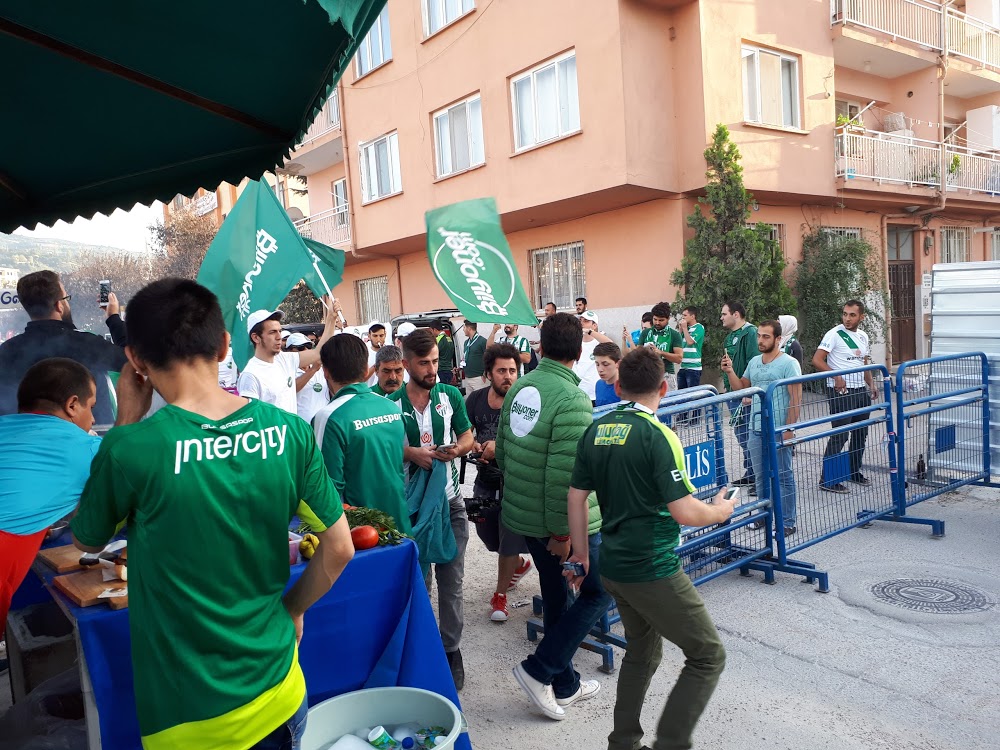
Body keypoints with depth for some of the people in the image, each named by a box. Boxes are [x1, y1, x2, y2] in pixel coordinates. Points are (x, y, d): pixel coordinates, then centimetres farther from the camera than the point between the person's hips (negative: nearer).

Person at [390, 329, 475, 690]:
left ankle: (451, 649, 21)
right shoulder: (392, 403, -5)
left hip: (449, 501, 1)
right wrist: (409, 453, -18)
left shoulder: (451, 395, 1)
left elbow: (468, 436, 9)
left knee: (451, 580, 7)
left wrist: (458, 448, -12)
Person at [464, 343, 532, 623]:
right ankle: (520, 564, 49)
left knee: (509, 539, 2)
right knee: (487, 533, 19)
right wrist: (473, 446, -12)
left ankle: (500, 594, 25)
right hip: (485, 482, 6)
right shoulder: (476, 399, -1)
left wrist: (502, 447, -30)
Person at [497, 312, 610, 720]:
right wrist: (563, 532, -16)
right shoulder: (571, 398, -22)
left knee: (556, 596, 20)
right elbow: (564, 474, -25)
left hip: (523, 516, 8)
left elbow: (501, 450, 9)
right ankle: (539, 670, 12)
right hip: (564, 521, -7)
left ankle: (565, 685, 34)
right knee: (598, 592, 12)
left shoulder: (519, 388, 2)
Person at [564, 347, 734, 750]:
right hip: (653, 570, -8)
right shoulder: (657, 435, -17)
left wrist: (581, 555, 17)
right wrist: (722, 510, 1)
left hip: (612, 566, 8)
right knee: (708, 656, 7)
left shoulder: (596, 431, 3)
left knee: (642, 652, 24)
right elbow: (685, 512, -19)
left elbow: (576, 497, 7)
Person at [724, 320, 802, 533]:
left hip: (778, 430, -6)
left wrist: (789, 428, -16)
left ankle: (788, 522, 9)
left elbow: (796, 398, -11)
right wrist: (730, 372, 1)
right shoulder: (754, 362, 12)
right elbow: (743, 387, 17)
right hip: (756, 428, 6)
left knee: (783, 476, 1)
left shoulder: (788, 363, -7)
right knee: (760, 475, 14)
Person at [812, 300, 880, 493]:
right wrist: (836, 376, -25)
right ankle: (827, 480, -3)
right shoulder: (834, 334, -9)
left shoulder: (863, 336, 14)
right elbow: (817, 360, -16)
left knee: (860, 433, 14)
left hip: (861, 391, 8)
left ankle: (854, 471, 31)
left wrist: (871, 385, 10)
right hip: (840, 391, -8)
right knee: (840, 435, -9)